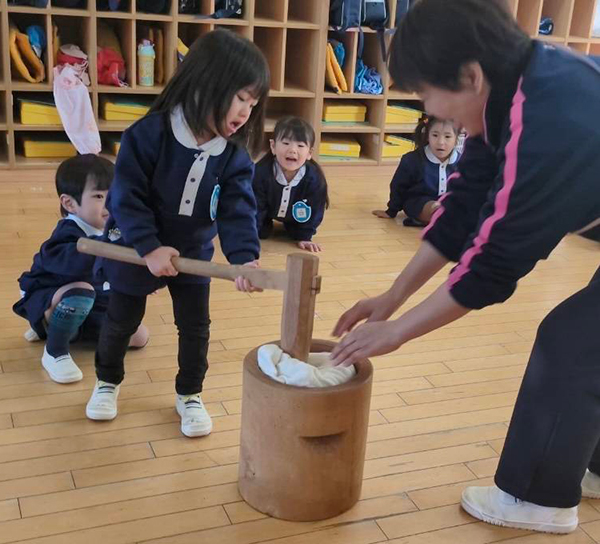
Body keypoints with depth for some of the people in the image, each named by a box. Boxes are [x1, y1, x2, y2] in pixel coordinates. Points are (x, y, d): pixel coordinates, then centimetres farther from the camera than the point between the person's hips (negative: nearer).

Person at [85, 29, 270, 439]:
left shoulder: (235, 155, -13)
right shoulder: (150, 133, -26)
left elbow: (238, 209, -19)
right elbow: (127, 196, -25)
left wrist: (244, 257, -37)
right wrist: (149, 247, -33)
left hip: (193, 252, 3)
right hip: (136, 250, -3)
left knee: (195, 326, 8)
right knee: (121, 322, 15)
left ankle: (190, 394, 30)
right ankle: (108, 382, 40)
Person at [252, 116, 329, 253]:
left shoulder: (315, 179, -35)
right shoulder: (261, 173, -39)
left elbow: (313, 211, -20)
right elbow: (254, 207, -29)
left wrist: (304, 237, -18)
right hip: (266, 211, -1)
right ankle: (267, 225, 27)